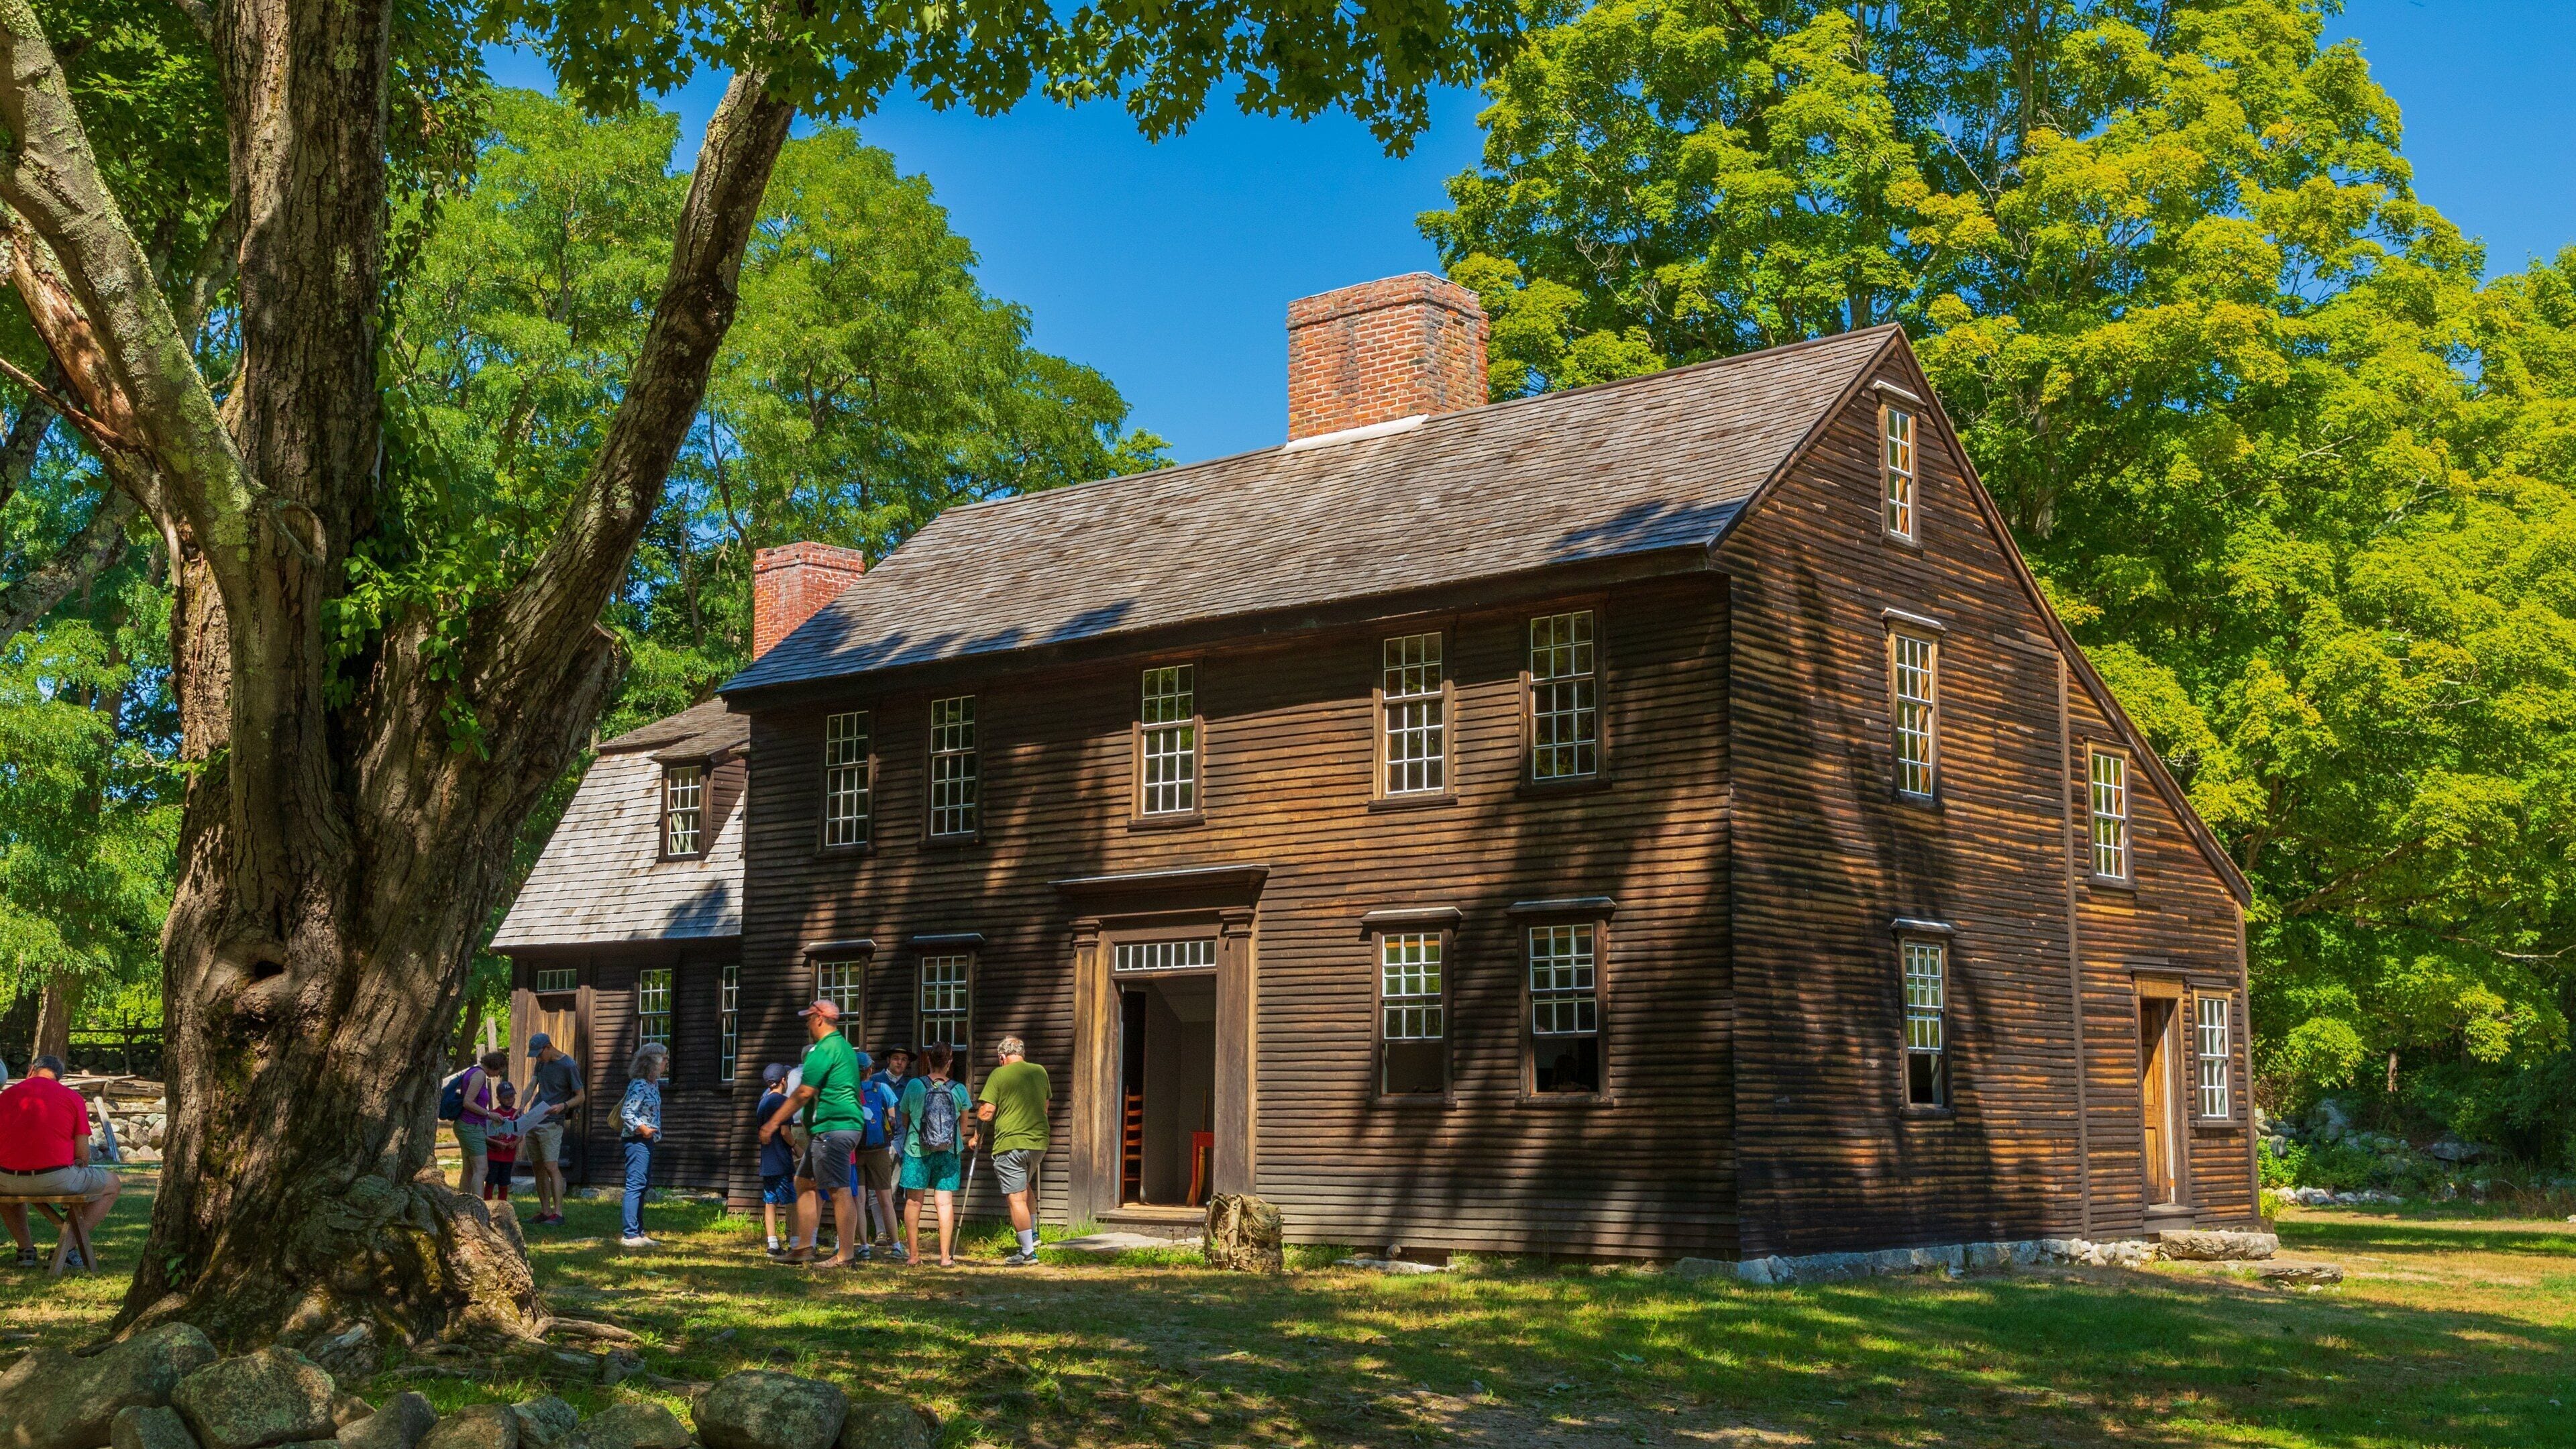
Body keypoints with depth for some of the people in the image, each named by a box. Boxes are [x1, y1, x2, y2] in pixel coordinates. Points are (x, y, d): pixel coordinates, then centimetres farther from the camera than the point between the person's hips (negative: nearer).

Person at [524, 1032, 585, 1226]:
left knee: (551, 1167, -13)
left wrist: (563, 1106, -24)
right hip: (533, 1121, 8)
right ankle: (545, 1212, 13)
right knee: (539, 1168, 8)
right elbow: (531, 1086, 7)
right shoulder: (542, 1063, 11)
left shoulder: (568, 1066, -10)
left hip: (551, 1124, -8)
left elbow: (581, 1097, -7)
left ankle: (558, 1213, -14)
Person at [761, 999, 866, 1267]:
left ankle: (845, 1255, -9)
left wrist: (775, 1121, -12)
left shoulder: (825, 1049, -13)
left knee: (839, 1191, -9)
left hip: (832, 1129, -11)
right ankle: (804, 1247, 18)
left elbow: (804, 1092, -18)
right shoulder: (844, 1046, 20)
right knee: (805, 1182, 16)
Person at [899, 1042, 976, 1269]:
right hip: (949, 1151, 0)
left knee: (914, 1201, 7)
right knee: (945, 1201, 1)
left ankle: (913, 1253, 11)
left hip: (917, 1149, 0)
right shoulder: (958, 1090, -3)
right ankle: (945, 1255, 0)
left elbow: (905, 1120, 8)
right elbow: (964, 1127, 11)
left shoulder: (914, 1086, -5)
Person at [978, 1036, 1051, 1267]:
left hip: (1010, 1144, -6)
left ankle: (1028, 1252, -3)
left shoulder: (999, 1075, -7)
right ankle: (1032, 1236, 32)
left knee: (1016, 1198, -2)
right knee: (1025, 1186, 29)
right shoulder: (1040, 1072, 8)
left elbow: (985, 1114, -11)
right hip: (1039, 1142, 6)